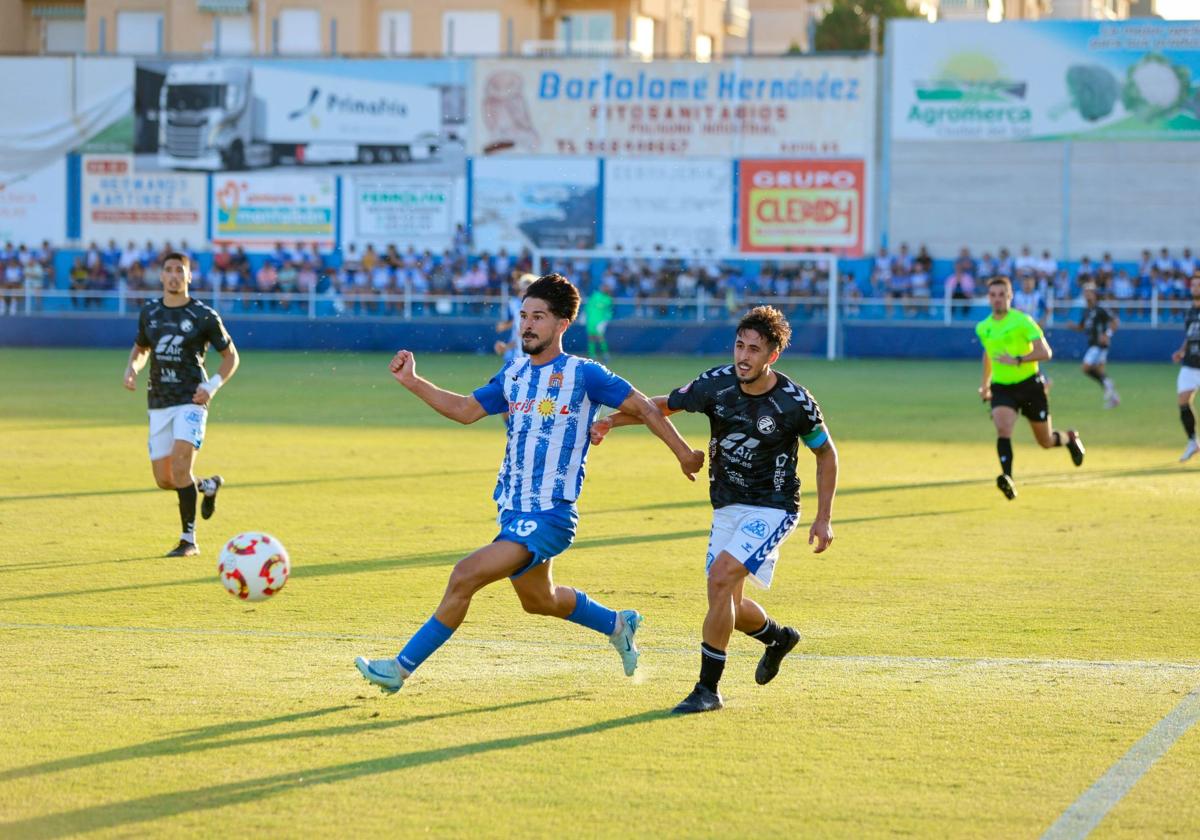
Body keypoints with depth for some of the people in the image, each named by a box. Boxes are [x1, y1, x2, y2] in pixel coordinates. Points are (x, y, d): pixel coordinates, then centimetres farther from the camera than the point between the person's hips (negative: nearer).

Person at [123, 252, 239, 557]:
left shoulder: (204, 316, -3)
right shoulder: (149, 312, 9)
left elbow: (231, 355, 5)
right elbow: (141, 348, 25)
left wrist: (213, 386, -11)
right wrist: (131, 367, 2)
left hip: (191, 401, -5)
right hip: (159, 404, 5)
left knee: (181, 468, -20)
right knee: (164, 480, 3)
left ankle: (189, 540, -10)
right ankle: (208, 486, 35)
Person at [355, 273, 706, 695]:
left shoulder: (583, 373, -8)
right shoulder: (514, 373, 11)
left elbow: (642, 406, -2)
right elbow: (465, 409, 16)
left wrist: (683, 451, -2)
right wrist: (412, 382, 6)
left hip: (549, 515, -8)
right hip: (512, 510, 8)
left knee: (465, 577, -19)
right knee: (539, 601, 23)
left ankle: (402, 667, -14)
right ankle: (618, 624, 47)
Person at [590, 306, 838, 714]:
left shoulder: (794, 402, -16)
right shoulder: (716, 384, -8)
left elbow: (826, 453, -1)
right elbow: (665, 405, 7)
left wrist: (824, 518, -2)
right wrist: (611, 420, -8)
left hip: (772, 508, -5)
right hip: (727, 507, 5)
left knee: (721, 578, -24)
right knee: (727, 605, 8)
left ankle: (708, 689, -15)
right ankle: (777, 637, 43)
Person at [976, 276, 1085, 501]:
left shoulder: (1023, 321, -12)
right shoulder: (982, 328, 6)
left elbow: (1045, 352, -18)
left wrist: (1017, 360, -29)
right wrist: (985, 384, 33)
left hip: (1029, 385, -3)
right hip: (1001, 388, 3)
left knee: (1046, 441, 9)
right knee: (1003, 429, -26)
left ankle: (1069, 438, 44)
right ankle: (1008, 479, -37)